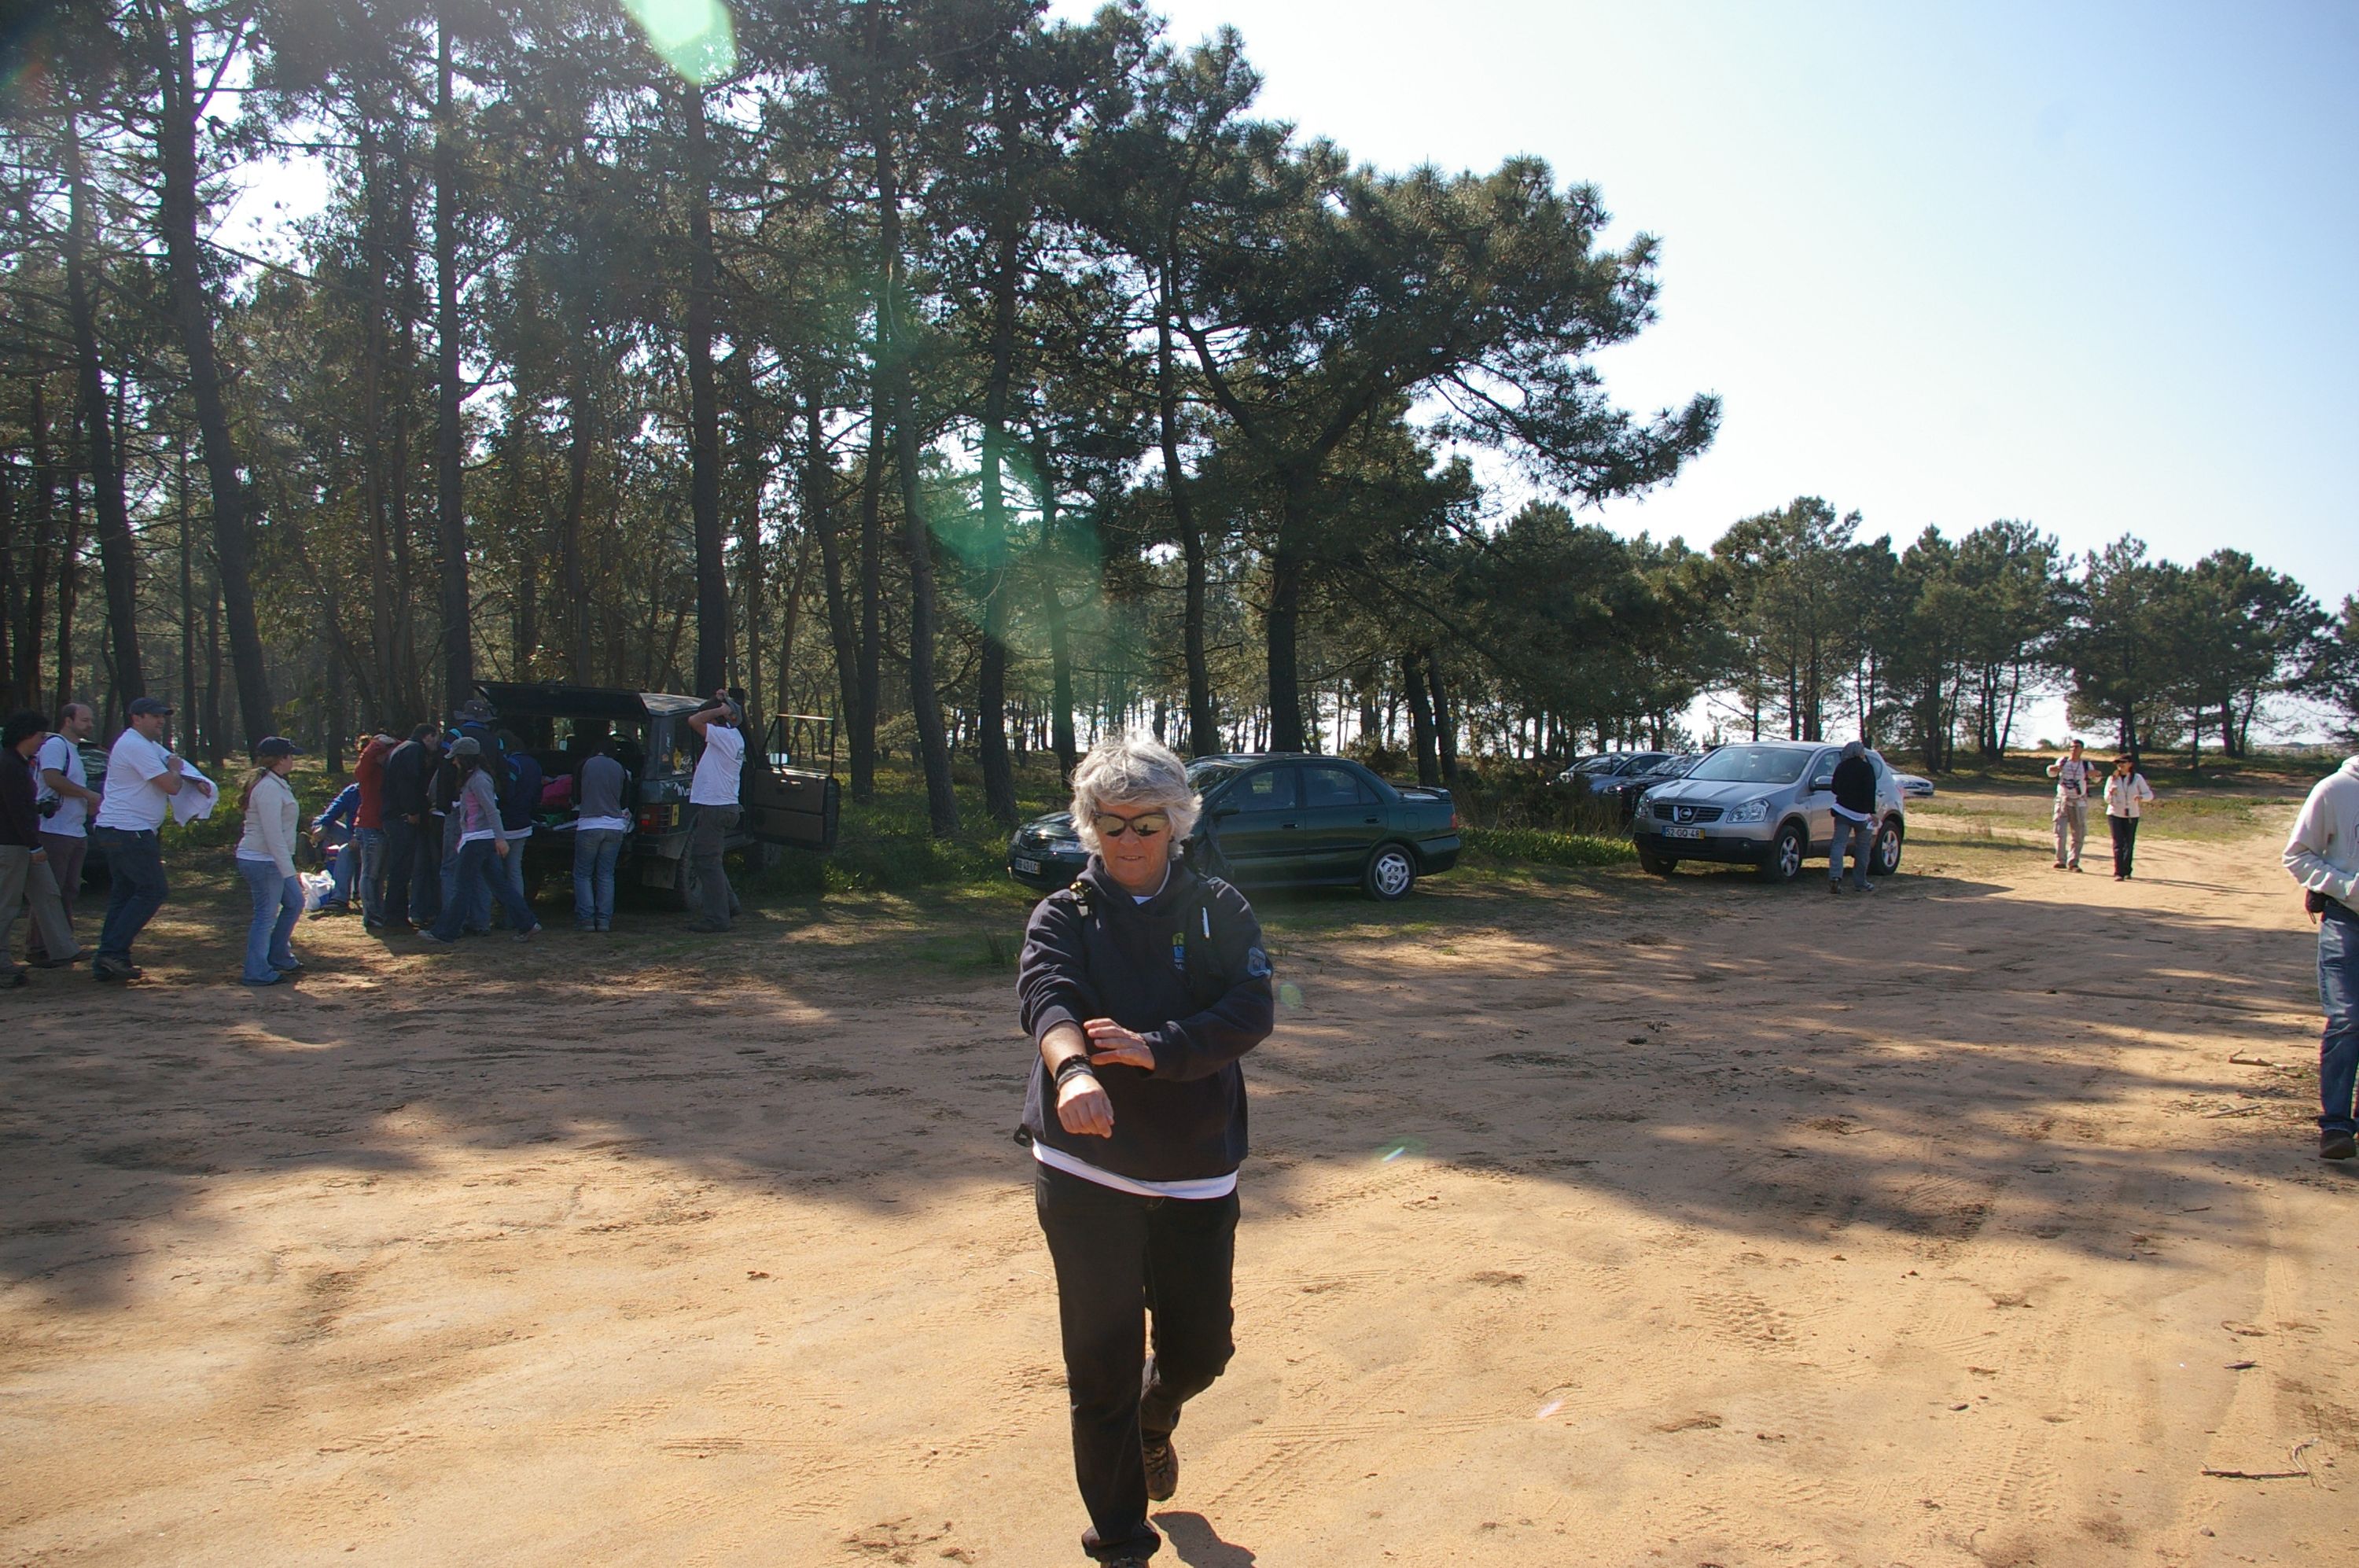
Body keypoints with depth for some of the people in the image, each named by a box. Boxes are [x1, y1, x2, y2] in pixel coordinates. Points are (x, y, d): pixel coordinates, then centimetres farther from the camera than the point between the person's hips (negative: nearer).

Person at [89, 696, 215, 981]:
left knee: (124, 893, 11)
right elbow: (171, 786, -20)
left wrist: (197, 783, 0)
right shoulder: (136, 746, -16)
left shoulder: (148, 746, 18)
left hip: (115, 832, 11)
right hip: (128, 832, -11)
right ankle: (114, 952, -10)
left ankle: (106, 963, 13)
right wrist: (175, 770, 1)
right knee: (153, 890, -9)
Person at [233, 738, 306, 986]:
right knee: (266, 915, -3)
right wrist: (289, 871, -22)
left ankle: (279, 957, 28)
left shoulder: (276, 784, 14)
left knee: (294, 903, 18)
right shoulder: (269, 788, -19)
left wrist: (289, 868, 21)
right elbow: (273, 834, -23)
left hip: (271, 860, 11)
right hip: (262, 861, -11)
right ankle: (257, 972, 5)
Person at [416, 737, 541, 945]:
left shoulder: (478, 779, -14)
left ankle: (444, 934, 3)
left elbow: (492, 810, -20)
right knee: (499, 885, 9)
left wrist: (500, 838, -25)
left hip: (478, 840, -10)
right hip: (483, 840, 10)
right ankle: (527, 925, 8)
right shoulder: (473, 778, 17)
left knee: (463, 887, -3)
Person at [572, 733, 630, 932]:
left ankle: (586, 918, 0)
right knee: (606, 875, 10)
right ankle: (604, 919, 4)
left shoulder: (584, 766, -1)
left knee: (583, 874, 7)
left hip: (589, 825, -3)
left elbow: (576, 797, 7)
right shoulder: (618, 768, 8)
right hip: (615, 826, 3)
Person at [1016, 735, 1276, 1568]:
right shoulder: (1064, 917, -2)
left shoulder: (1220, 911, 2)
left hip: (1197, 1172, 2)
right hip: (1085, 1175, -1)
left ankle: (1153, 1421, 50)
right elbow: (1047, 999, -23)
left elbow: (1251, 1011, -12)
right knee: (1101, 1364, 3)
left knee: (1201, 1348, 14)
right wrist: (1072, 1068, -45)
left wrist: (1154, 1048, -28)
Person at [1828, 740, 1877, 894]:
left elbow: (1835, 788, 17)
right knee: (1862, 847, 8)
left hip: (1842, 810, 4)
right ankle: (1860, 882, 11)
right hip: (1861, 813, -3)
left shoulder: (1841, 767, 9)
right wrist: (1872, 812, -14)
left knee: (1839, 844, -2)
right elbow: (1870, 792, -13)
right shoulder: (1866, 768, -6)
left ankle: (1835, 876, -22)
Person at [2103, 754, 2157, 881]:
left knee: (2129, 844, 4)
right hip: (2114, 814, 0)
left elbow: (2149, 794, -1)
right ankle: (2118, 873, -11)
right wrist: (2111, 793, -21)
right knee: (2118, 844, -8)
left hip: (2131, 815, 1)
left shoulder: (2137, 778, 0)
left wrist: (2141, 797, -23)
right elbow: (2107, 799, 1)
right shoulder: (2112, 779, 2)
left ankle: (2126, 871, 18)